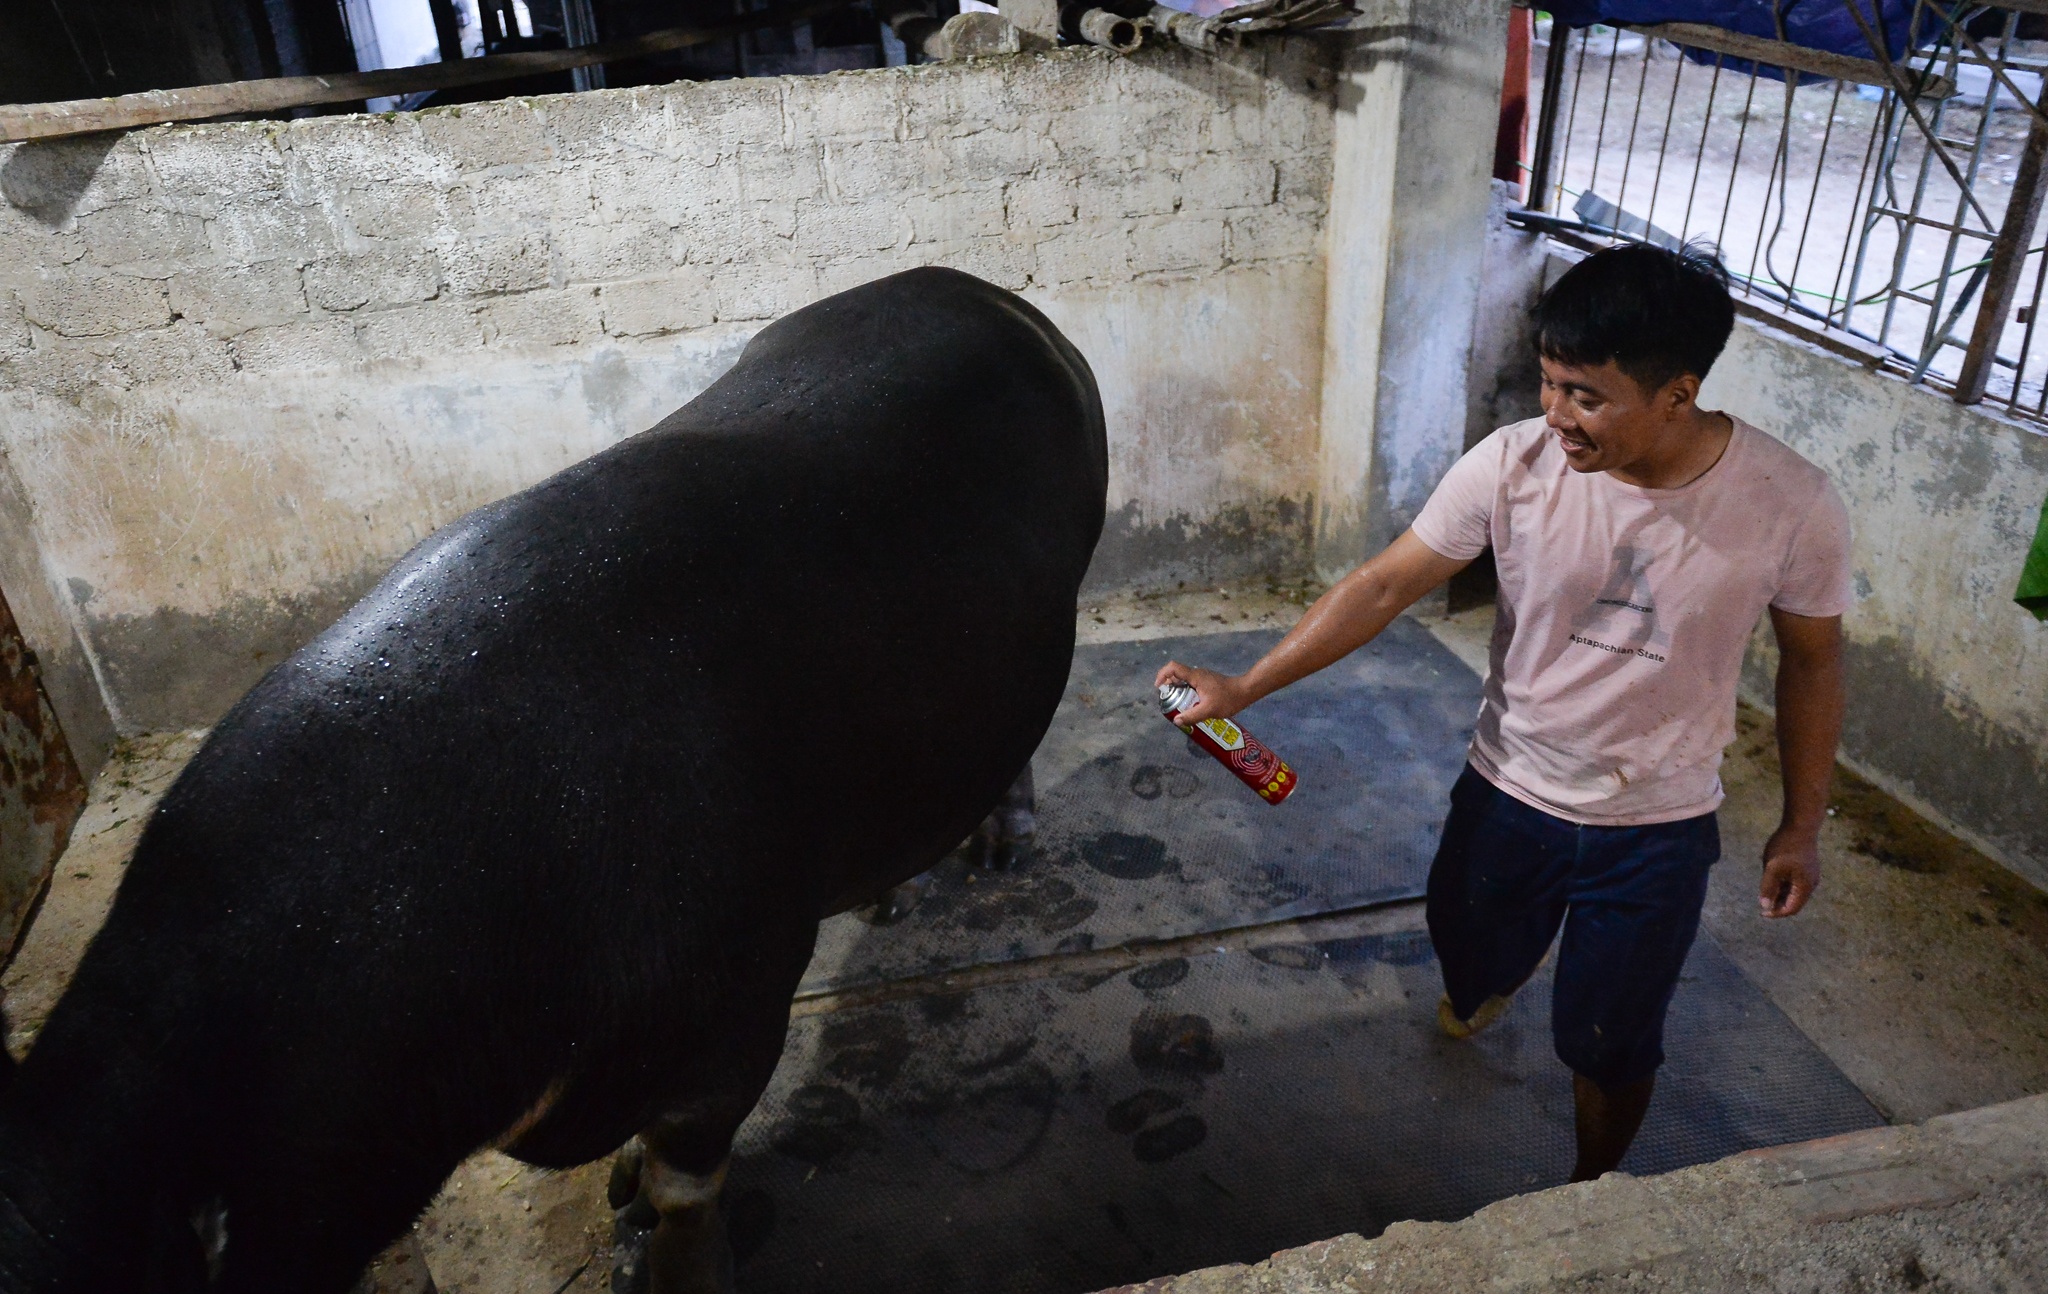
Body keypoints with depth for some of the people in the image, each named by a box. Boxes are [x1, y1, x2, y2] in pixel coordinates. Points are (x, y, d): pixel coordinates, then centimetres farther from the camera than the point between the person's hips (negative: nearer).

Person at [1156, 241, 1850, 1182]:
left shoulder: (1790, 504, -21)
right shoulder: (1513, 465, -21)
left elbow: (1811, 661, -5)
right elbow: (1383, 585, -15)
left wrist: (1802, 825, 2)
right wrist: (1242, 687, -20)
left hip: (1656, 830, -1)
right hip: (1508, 791, 2)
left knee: (1610, 1045, 12)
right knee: (1469, 952, 26)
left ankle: (1593, 1187, 44)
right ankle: (1500, 972, 65)